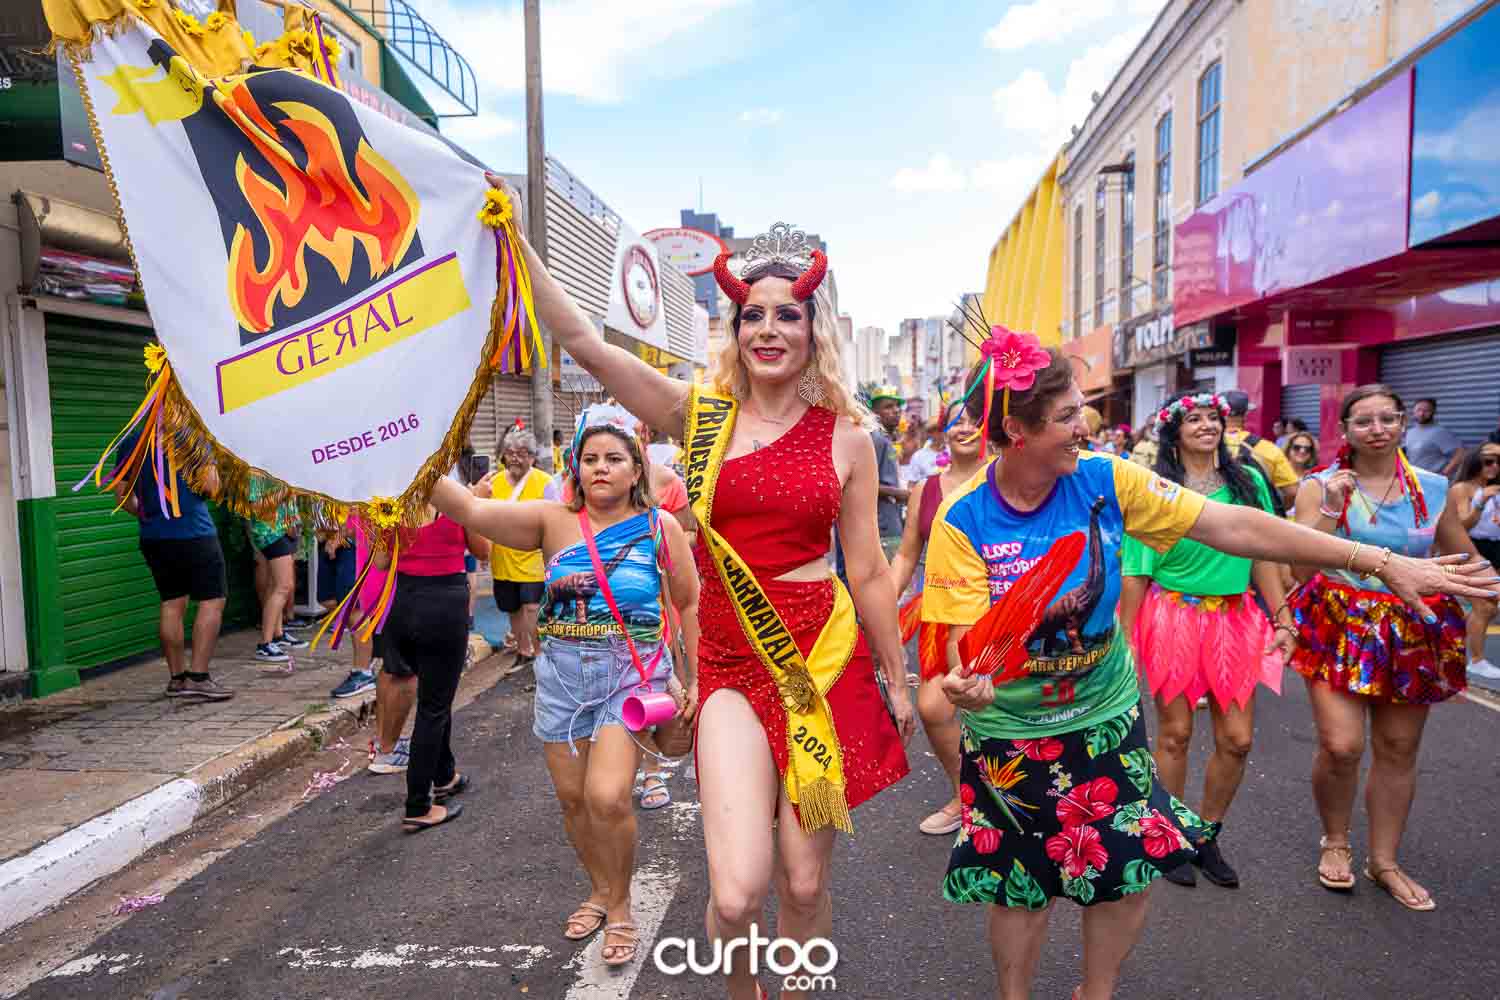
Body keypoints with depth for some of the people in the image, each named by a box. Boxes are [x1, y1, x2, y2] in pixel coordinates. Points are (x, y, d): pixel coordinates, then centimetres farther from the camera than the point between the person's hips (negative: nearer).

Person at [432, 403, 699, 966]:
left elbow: (690, 604, 5)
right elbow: (471, 510, -15)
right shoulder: (554, 521, -3)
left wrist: (695, 679, 5)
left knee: (607, 797, -15)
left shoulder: (659, 527, -4)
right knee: (572, 798, 13)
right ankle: (600, 890, 40)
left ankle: (620, 907, 12)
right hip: (562, 673, 3)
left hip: (632, 672, -3)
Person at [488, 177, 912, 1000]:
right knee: (736, 894, -9)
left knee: (805, 884, 8)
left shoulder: (846, 436, 2)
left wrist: (896, 681, 11)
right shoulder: (698, 414, 2)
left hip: (826, 658, 0)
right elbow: (581, 341, -6)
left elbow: (868, 571, 7)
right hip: (731, 664, 0)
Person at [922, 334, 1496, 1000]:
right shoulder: (963, 520, -20)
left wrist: (1380, 562, -12)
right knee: (1019, 883, 11)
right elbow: (966, 640, -20)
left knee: (1127, 869, 11)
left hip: (1105, 714, 3)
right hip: (1009, 731, -2)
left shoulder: (1103, 480, -13)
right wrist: (966, 682, -44)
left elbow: (1233, 526, -12)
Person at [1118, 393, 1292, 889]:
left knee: (1237, 738, 5)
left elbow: (1264, 556, 10)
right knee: (1175, 733, 6)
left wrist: (1283, 619, 5)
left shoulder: (1248, 480, 5)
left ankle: (1207, 835, 26)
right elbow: (1135, 570, -5)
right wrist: (1125, 639, -6)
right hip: (1173, 617, -3)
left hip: (1234, 619, 4)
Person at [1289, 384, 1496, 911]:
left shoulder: (1434, 488, 4)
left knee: (1399, 750, 9)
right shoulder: (1318, 487, -5)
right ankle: (1335, 841, 17)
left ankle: (1383, 860, 28)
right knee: (1342, 745, -11)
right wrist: (1330, 509, -21)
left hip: (1413, 630, 3)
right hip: (1340, 626, -3)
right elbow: (1301, 566, -13)